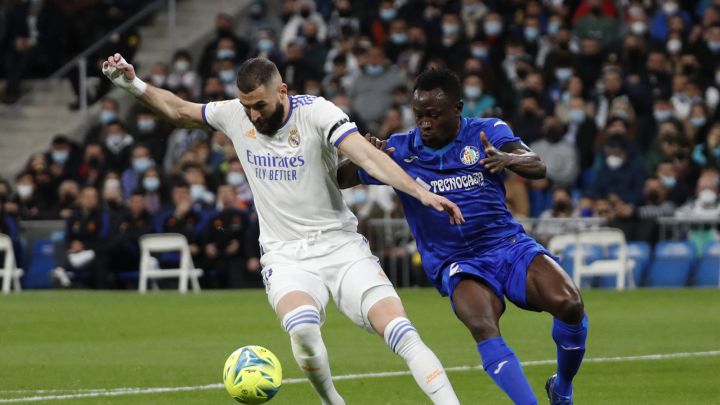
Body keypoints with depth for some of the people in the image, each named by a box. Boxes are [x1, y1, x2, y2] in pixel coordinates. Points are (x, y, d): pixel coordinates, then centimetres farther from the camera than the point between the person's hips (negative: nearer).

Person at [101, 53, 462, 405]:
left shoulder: (316, 112, -11)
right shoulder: (234, 115, 1)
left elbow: (369, 157, -23)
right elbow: (179, 111, 19)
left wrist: (421, 192, -36)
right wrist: (134, 85, 6)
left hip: (340, 244, -1)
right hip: (285, 255, 1)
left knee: (400, 331, -19)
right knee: (302, 329, -30)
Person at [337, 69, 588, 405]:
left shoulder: (487, 133, -1)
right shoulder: (398, 150, 0)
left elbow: (537, 167, -15)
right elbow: (337, 179, -2)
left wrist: (507, 159, -39)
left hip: (509, 245, 1)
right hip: (456, 264, -1)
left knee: (569, 304, -22)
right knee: (483, 327, -33)